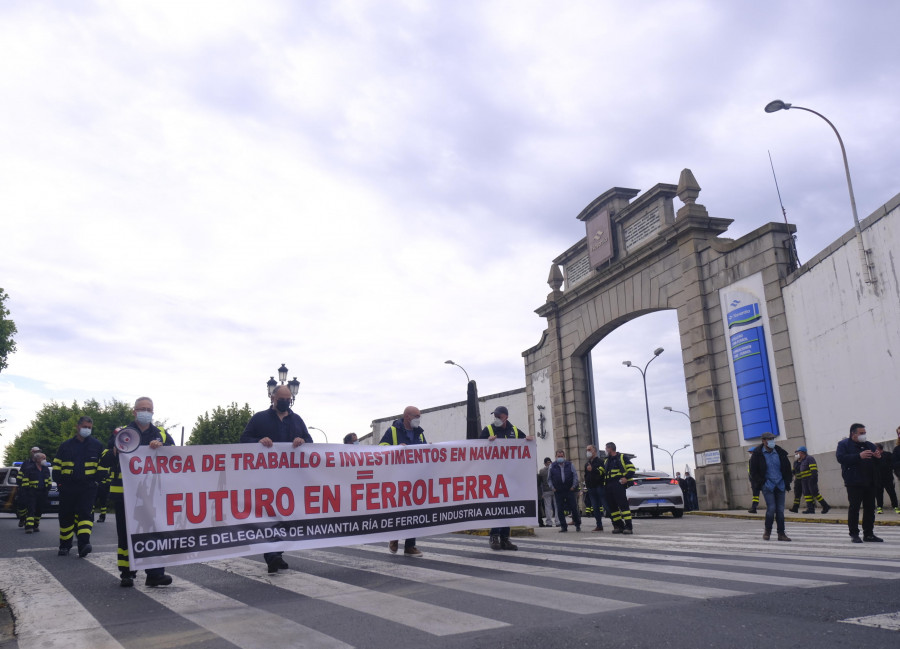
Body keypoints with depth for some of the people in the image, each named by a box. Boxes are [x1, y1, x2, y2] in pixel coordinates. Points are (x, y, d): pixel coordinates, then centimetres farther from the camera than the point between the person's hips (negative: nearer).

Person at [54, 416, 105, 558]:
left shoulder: (97, 445, 5)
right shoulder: (66, 445, 8)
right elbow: (57, 465, 13)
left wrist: (97, 480, 0)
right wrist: (60, 482, 3)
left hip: (88, 487, -2)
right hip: (68, 487, 2)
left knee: (86, 513, -15)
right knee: (66, 516, 8)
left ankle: (83, 544, -22)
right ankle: (65, 545, 23)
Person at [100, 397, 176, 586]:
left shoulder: (161, 434, 12)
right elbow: (104, 461, 4)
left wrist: (161, 446, -18)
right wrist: (116, 451, -17)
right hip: (125, 493, 0)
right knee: (126, 534, 7)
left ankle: (155, 574, 0)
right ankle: (126, 574, 18)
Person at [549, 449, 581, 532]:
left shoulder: (569, 465, 6)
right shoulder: (552, 467, 6)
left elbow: (575, 476, 6)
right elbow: (549, 479, 11)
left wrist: (573, 486, -4)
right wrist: (552, 487, 0)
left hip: (570, 491, -1)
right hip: (558, 492, 1)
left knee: (574, 508, 1)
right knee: (560, 510, 1)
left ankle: (578, 525, 16)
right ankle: (563, 526, 10)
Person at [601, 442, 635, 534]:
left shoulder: (621, 457, 5)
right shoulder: (606, 461, 25)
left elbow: (631, 468, -1)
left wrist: (626, 477, -14)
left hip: (618, 485, -7)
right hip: (608, 487, 7)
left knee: (623, 505, -14)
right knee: (612, 507, 5)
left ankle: (628, 527, -15)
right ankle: (619, 526, 11)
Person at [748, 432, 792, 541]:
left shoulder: (780, 453, 4)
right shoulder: (757, 454, -5)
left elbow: (787, 468, 15)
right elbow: (753, 472, 1)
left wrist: (787, 483, 9)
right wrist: (761, 483, -6)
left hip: (780, 486, 4)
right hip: (767, 486, -4)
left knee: (780, 510, 4)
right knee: (771, 508, -12)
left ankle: (781, 534, 12)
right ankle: (767, 531, 7)